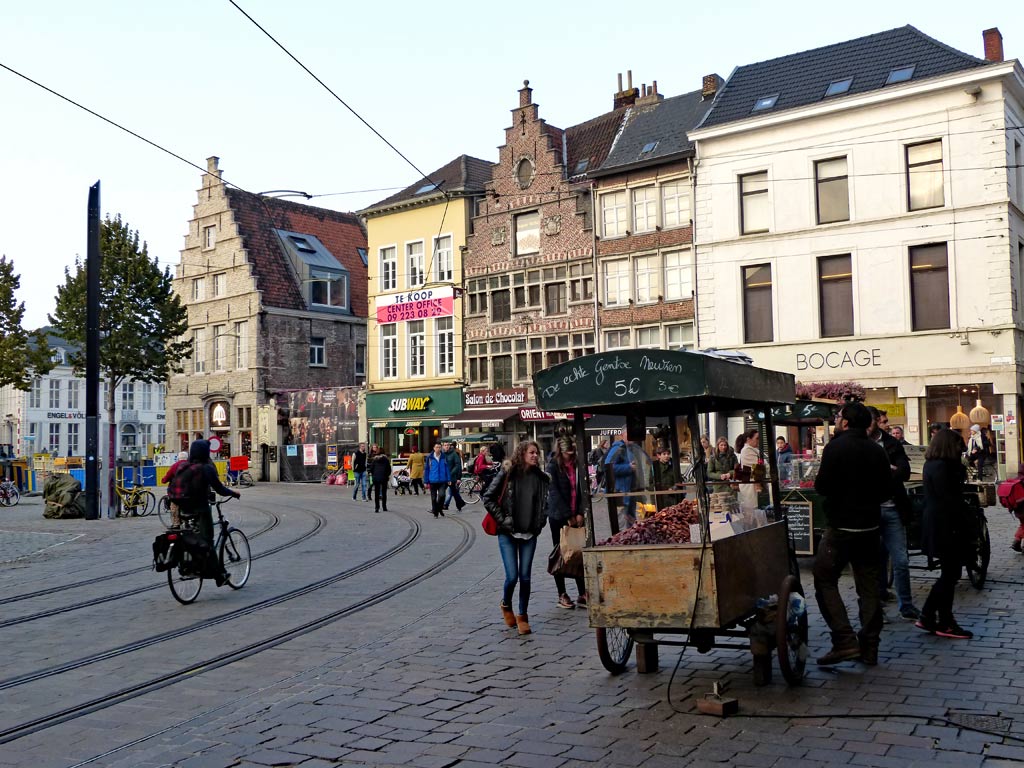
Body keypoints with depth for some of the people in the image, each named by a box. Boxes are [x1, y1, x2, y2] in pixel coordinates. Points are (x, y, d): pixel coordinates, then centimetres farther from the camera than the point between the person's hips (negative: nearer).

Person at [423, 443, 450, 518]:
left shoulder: (444, 457, 2)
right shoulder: (429, 457, 0)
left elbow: (447, 469, 7)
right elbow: (426, 469, 4)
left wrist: (449, 480, 3)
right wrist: (426, 481, 3)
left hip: (442, 481, 0)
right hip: (433, 481, 0)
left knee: (442, 495, -15)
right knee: (433, 498, 7)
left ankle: (440, 509, 9)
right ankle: (435, 512, 21)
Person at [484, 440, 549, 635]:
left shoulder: (540, 477, 4)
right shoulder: (508, 473, -6)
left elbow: (544, 502, 19)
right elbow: (488, 498, -3)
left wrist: (540, 522, 7)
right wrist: (502, 519, -8)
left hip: (529, 534, 3)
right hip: (508, 533, -3)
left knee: (525, 577, 3)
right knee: (512, 576, -6)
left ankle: (522, 615, 20)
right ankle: (506, 605, 24)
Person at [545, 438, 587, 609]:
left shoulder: (577, 466, 7)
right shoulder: (553, 467, -5)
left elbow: (581, 490, 6)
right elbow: (555, 493, -11)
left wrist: (580, 513, -5)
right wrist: (569, 516, -13)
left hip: (575, 516, 3)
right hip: (558, 516, -3)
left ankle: (582, 594, 4)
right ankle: (562, 595, 10)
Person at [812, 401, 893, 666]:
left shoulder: (836, 447, -12)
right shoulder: (876, 450, 7)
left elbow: (822, 486, -16)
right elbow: (887, 490, 10)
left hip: (841, 525, -6)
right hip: (869, 525, 6)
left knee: (825, 580, 0)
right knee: (869, 585, 10)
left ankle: (845, 641, -10)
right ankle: (869, 648, 14)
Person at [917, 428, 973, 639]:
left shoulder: (932, 464, 15)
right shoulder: (941, 466, -17)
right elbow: (948, 499, -20)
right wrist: (963, 525, -17)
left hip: (936, 524, 10)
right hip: (946, 526, -10)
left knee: (948, 573, 15)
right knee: (950, 574, -2)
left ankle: (927, 617, 17)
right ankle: (946, 624, 6)